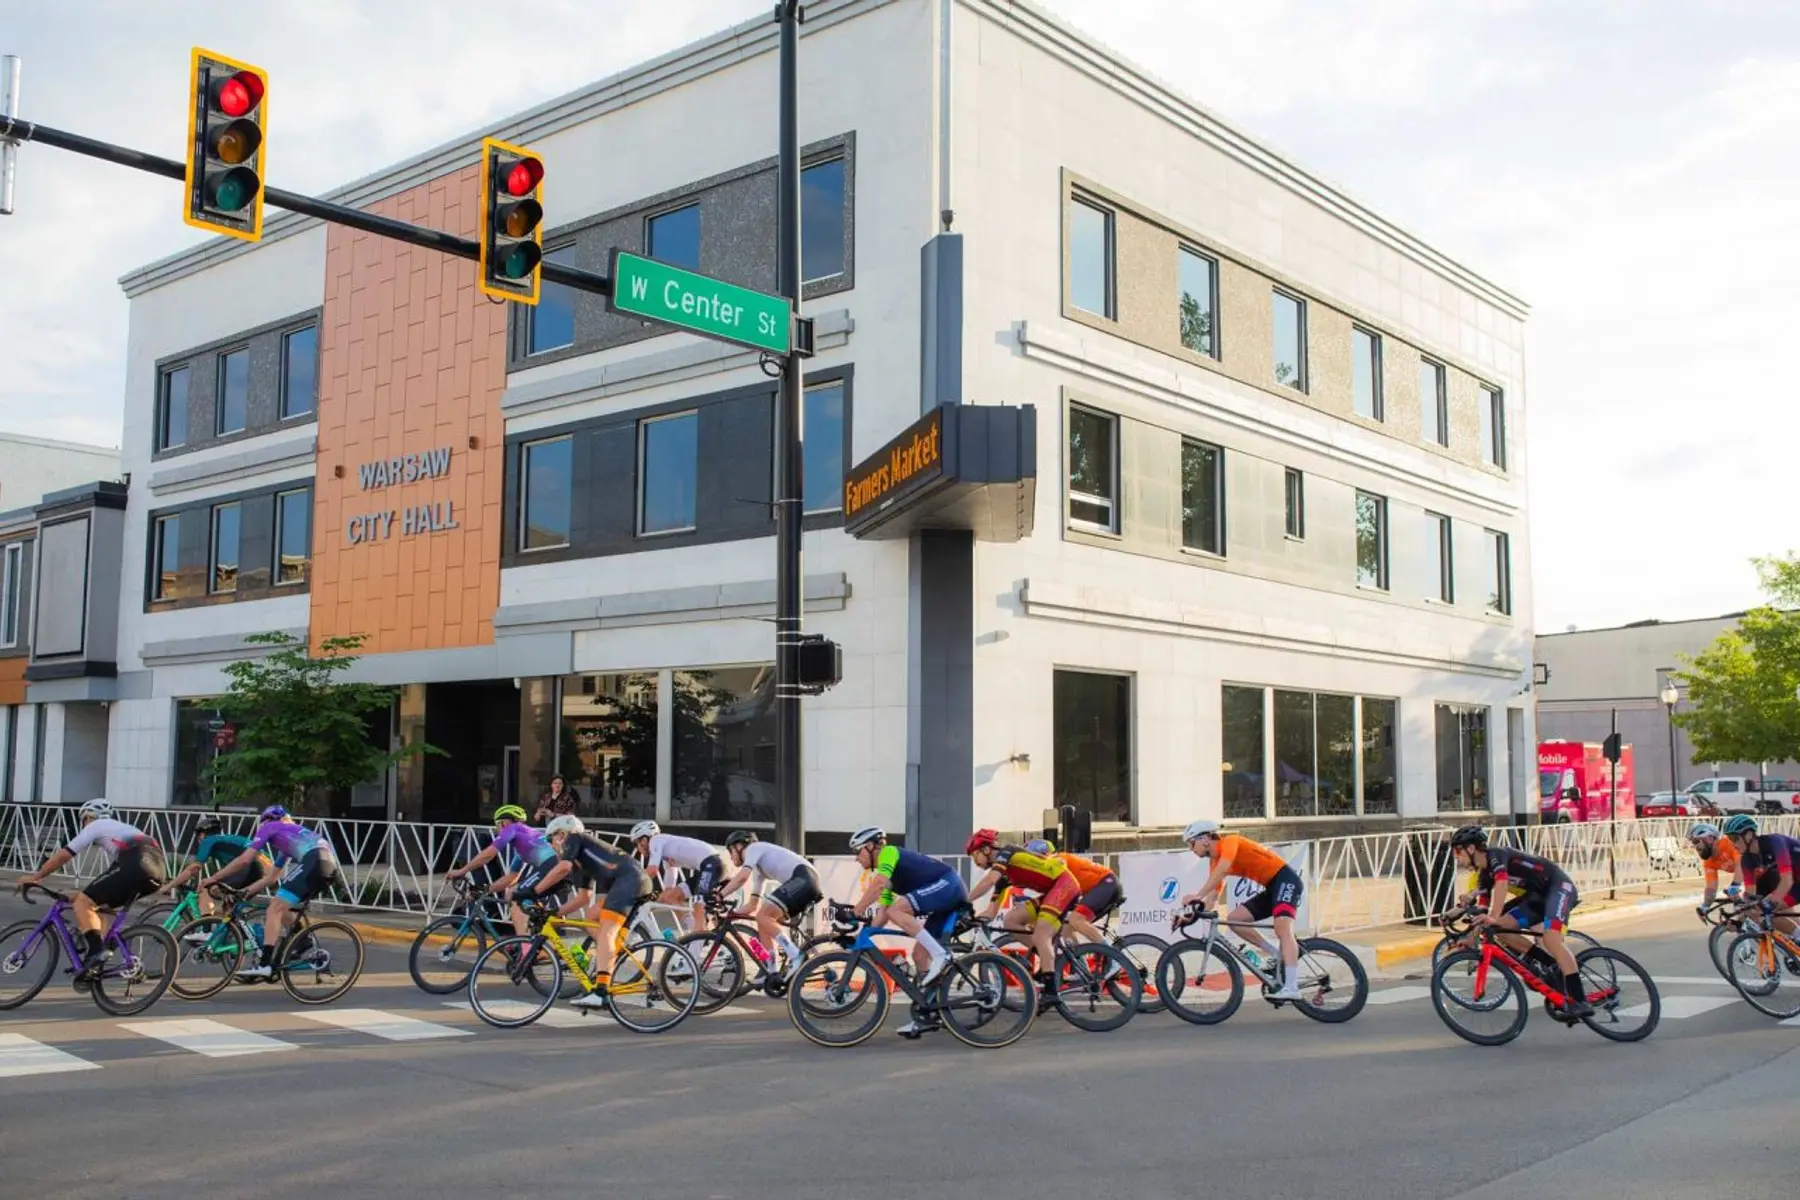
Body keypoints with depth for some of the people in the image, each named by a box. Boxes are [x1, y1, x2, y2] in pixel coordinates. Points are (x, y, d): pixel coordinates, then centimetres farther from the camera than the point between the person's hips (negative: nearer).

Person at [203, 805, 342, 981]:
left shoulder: (269, 827, 17)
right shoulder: (288, 839, 39)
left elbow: (244, 860, 10)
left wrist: (214, 878, 18)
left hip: (314, 860, -8)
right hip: (330, 866, 8)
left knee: (275, 909, -8)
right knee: (280, 907, 22)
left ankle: (264, 964, -17)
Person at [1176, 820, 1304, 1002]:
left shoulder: (1230, 841, -12)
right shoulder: (1216, 862, 13)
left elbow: (1222, 870, -29)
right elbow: (1212, 895, 8)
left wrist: (1197, 896, -35)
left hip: (1286, 879, -9)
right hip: (1271, 888, 9)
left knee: (1282, 927, -27)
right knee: (1233, 918, -2)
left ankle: (1291, 988, -38)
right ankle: (1280, 957, 0)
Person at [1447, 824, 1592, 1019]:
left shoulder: (1496, 855, -17)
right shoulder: (1484, 875, 9)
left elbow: (1502, 884, -35)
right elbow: (1482, 913, 13)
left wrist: (1494, 918, -46)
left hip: (1559, 886, -9)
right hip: (1538, 894, 9)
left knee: (1551, 938, -29)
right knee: (1502, 929, -5)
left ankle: (1579, 1002, -32)